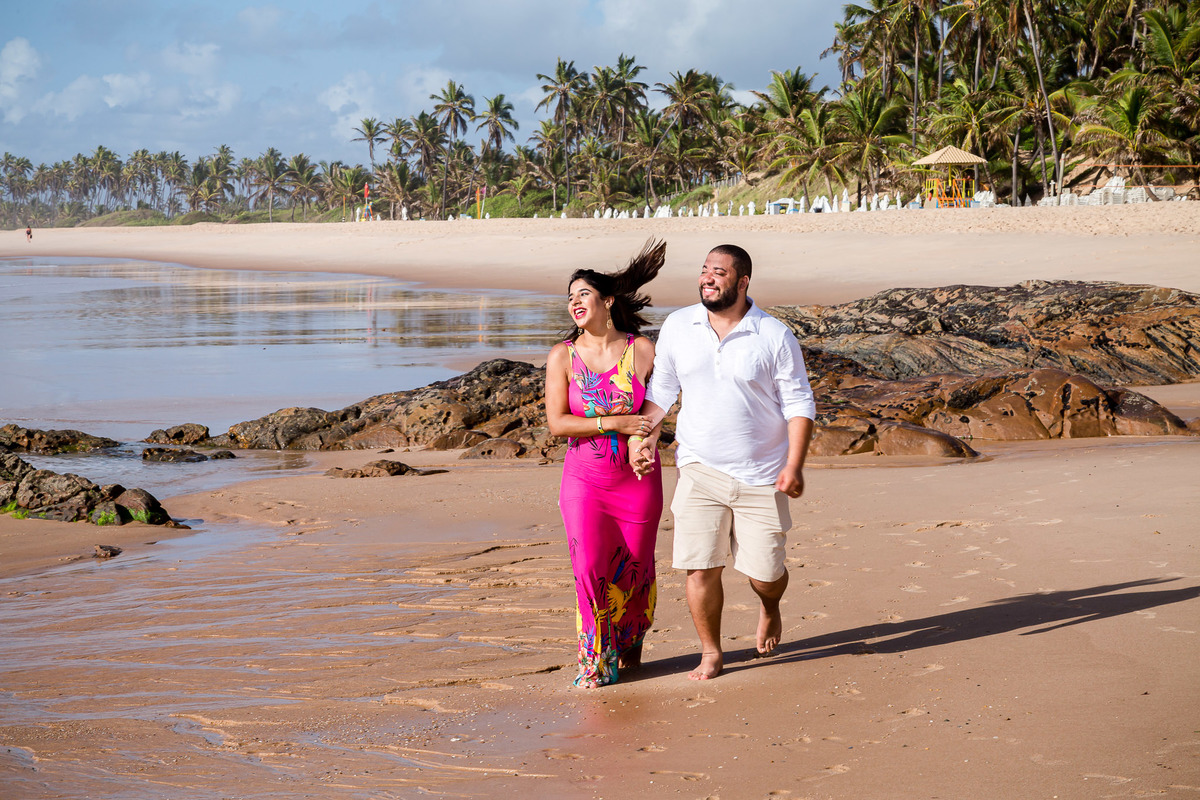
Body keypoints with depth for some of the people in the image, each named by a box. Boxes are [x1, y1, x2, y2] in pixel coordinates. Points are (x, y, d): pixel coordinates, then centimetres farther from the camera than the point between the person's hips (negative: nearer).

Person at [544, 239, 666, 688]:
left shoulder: (642, 351, -3)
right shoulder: (562, 357, -2)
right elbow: (556, 423, -8)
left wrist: (642, 442, -14)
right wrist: (614, 423, -17)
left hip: (637, 478, 0)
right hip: (584, 478, 0)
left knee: (634, 567, 7)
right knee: (590, 568, -4)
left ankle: (631, 645, 34)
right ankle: (598, 658, 13)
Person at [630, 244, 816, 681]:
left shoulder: (775, 336, -6)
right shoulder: (678, 326, 2)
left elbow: (799, 403, -3)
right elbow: (660, 389, 11)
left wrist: (795, 465, -14)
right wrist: (644, 436, -4)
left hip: (761, 477, -1)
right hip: (700, 471, 2)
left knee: (764, 573, 3)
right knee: (700, 567, -5)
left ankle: (769, 608, 40)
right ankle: (711, 653, 15)